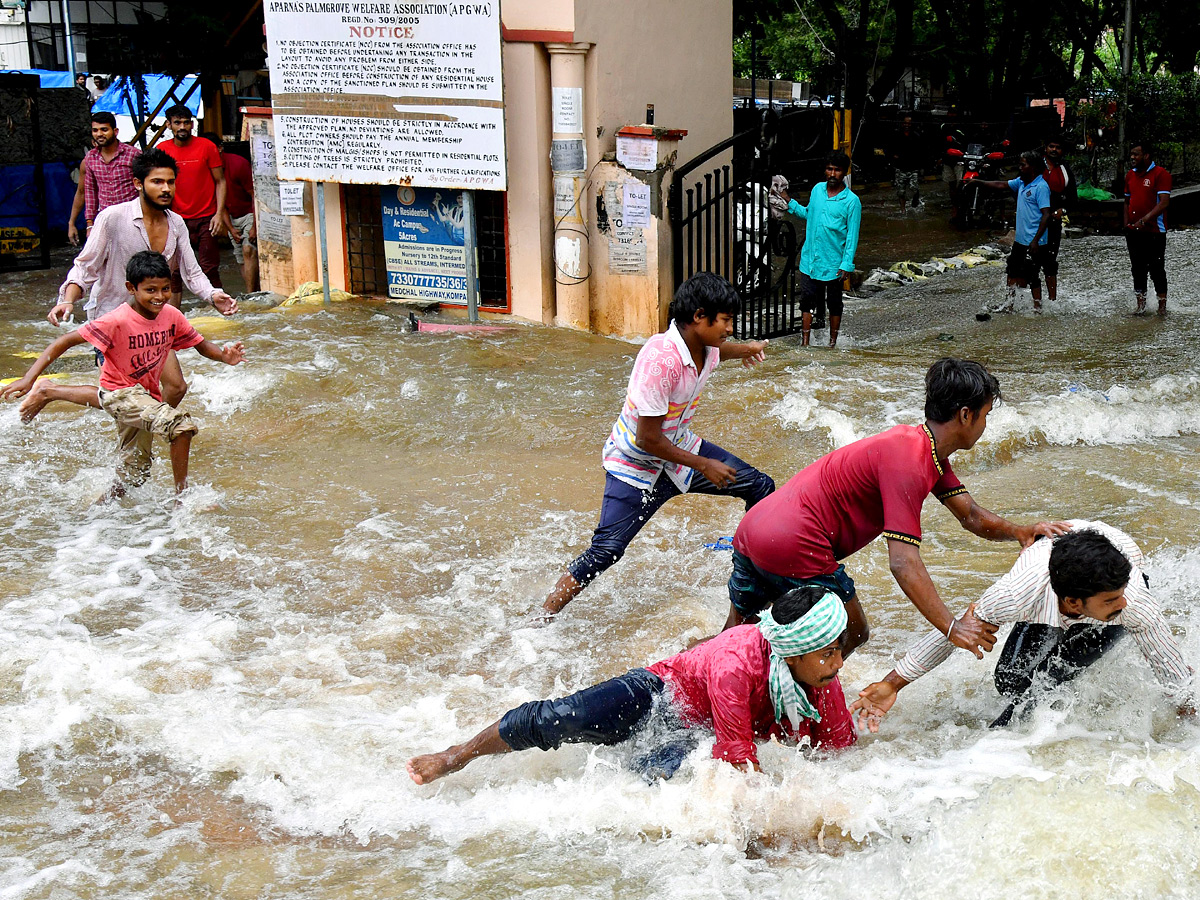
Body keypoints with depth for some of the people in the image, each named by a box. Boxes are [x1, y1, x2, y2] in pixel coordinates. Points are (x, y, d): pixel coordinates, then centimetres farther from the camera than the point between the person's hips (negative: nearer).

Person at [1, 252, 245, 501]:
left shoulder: (171, 316, -8)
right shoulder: (118, 321, -24)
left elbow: (201, 345, 1)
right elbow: (66, 341, -24)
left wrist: (225, 356, -22)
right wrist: (29, 378, -32)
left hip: (146, 395, 7)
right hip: (119, 393, -7)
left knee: (134, 475, 17)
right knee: (182, 424, -28)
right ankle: (183, 498, -16)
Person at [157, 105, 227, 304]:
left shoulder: (206, 146, -1)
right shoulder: (162, 149, 5)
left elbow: (220, 181, 2)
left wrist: (219, 213, -8)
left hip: (206, 220, -2)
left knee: (209, 270, -3)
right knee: (173, 273, 1)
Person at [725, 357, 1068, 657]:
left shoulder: (928, 451, 10)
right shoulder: (907, 463, -22)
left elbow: (971, 515, 10)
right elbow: (903, 561, -29)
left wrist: (1018, 531, -9)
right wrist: (951, 628, -32)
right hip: (793, 547, -10)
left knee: (738, 634, 29)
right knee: (851, 633, 9)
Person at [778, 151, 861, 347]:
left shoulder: (852, 201, -9)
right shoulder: (817, 189, 5)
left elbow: (852, 236, -9)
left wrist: (846, 264, -13)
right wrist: (789, 202, 17)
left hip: (833, 263, -4)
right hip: (809, 258, 4)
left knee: (834, 305, 9)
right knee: (807, 300, 2)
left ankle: (832, 343, 23)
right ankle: (804, 343, 8)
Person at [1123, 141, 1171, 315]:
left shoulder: (1161, 174, -8)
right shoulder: (1130, 175, 12)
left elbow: (1164, 202, -16)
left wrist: (1144, 220, -22)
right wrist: (1127, 225, 8)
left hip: (1154, 231, -6)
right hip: (1134, 231, 6)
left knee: (1157, 270, -3)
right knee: (1138, 269, 9)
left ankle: (1162, 305, 6)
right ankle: (1140, 305, 16)